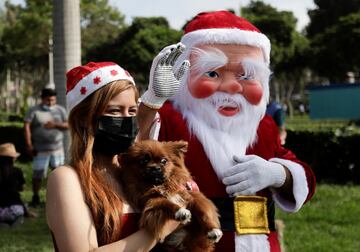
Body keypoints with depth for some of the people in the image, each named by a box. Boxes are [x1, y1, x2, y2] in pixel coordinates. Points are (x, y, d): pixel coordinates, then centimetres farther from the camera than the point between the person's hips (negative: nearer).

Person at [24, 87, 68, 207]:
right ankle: (35, 197, 13)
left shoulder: (60, 110, 9)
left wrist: (55, 125, -15)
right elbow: (26, 126, -8)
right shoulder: (34, 110, -1)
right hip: (40, 150, -3)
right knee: (38, 174, -2)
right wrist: (29, 145, -16)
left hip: (57, 149, 3)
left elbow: (68, 125, 4)